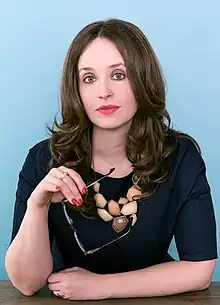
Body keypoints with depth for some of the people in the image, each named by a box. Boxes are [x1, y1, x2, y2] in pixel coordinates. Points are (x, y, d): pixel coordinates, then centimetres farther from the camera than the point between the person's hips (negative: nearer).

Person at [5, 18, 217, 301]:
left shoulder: (180, 156, -12)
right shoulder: (45, 158, -12)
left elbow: (199, 269, -11)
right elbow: (27, 283, -13)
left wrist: (100, 285, -14)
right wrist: (37, 205, -29)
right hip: (67, 301, 0)